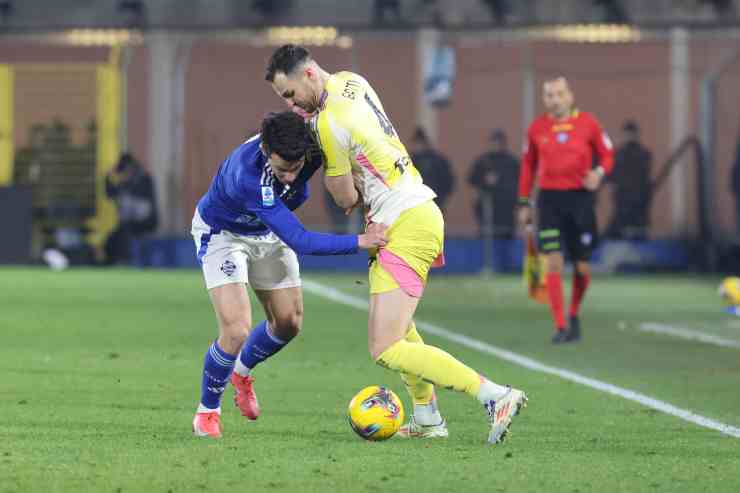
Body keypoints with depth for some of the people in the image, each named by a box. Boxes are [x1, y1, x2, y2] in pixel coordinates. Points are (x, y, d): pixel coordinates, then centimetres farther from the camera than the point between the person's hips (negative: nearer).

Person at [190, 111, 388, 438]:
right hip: (222, 232, -6)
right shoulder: (246, 175, -46)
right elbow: (299, 241, -44)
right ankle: (207, 410, 7)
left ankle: (241, 373, 41)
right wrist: (359, 242, -45)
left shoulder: (311, 144, -29)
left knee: (288, 323, 11)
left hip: (268, 233, 6)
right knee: (236, 331, -18)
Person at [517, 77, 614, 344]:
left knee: (582, 267, 4)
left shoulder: (587, 123, 0)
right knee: (553, 263, -11)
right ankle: (560, 327, -8)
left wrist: (599, 173, -13)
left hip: (580, 198, 0)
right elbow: (528, 164, 13)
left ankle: (574, 314, 32)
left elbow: (607, 154, 8)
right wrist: (524, 203, 11)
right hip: (549, 199, 0)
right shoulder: (537, 128, 4)